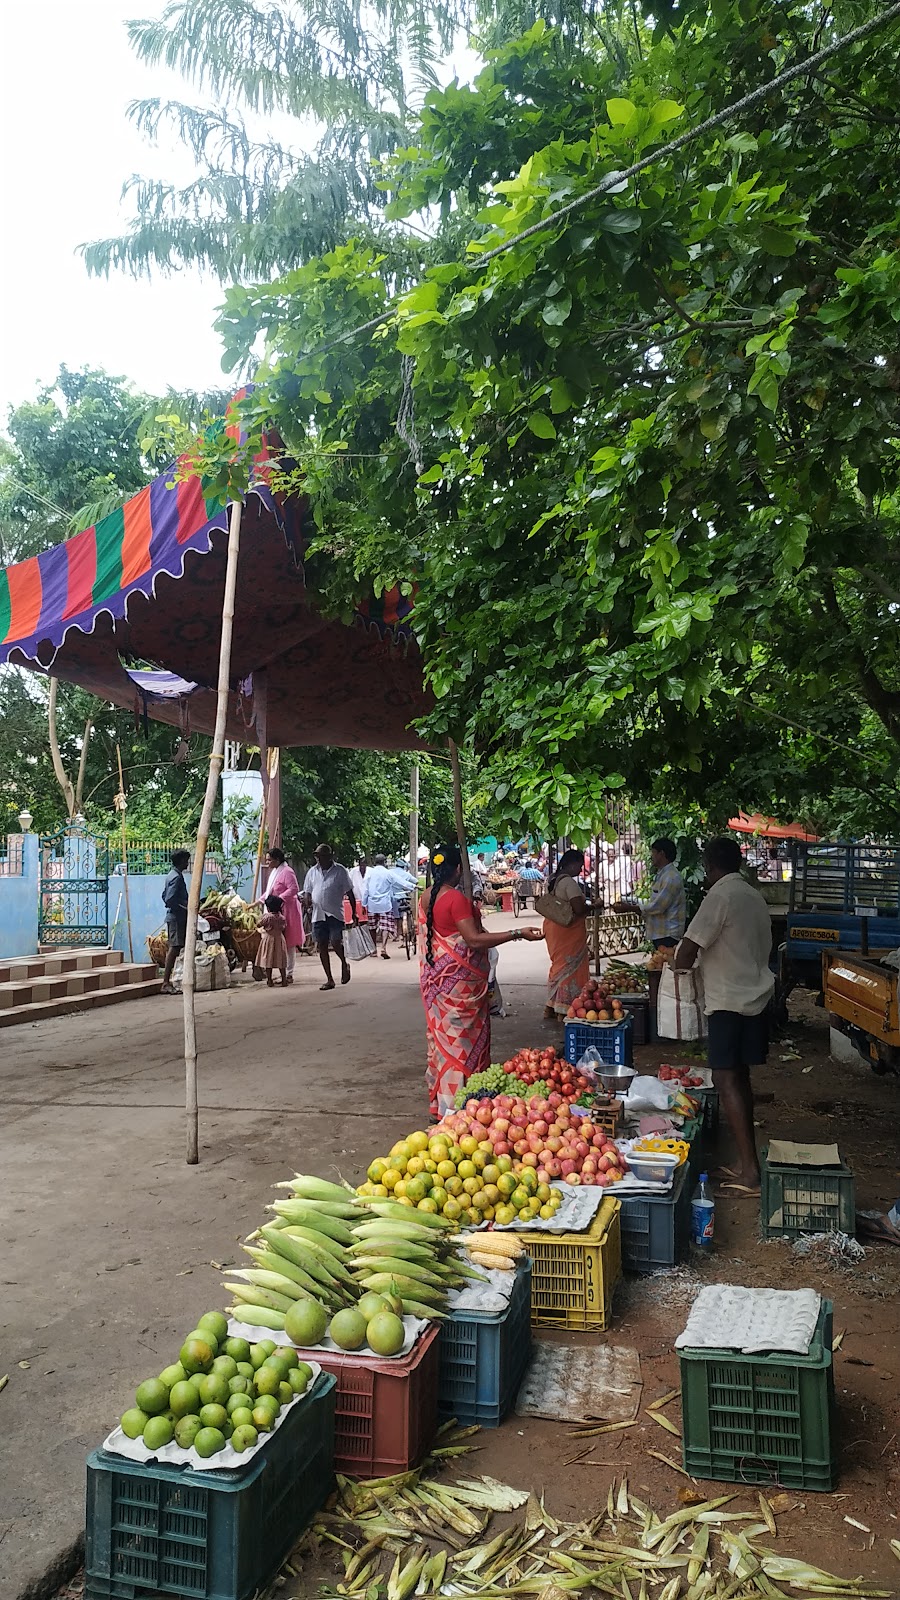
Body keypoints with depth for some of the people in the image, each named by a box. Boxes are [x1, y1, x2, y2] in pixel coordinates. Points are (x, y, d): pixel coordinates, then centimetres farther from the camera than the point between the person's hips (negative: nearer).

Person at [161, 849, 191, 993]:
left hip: (173, 917, 10)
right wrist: (186, 907, -14)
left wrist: (186, 904, 16)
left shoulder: (172, 875, 15)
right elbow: (170, 900, -23)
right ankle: (166, 983, -12)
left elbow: (165, 896, 20)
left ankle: (167, 981, 14)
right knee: (174, 948, -11)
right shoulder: (176, 877, -16)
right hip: (177, 917, -10)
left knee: (172, 948, 11)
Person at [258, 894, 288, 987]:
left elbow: (259, 924, -2)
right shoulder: (282, 917, -1)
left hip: (268, 940, -4)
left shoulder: (267, 916, -14)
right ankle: (284, 980, 8)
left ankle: (269, 980, 5)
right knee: (281, 962, 8)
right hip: (280, 940, 4)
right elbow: (284, 929, 8)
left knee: (268, 961, 4)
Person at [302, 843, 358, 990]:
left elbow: (350, 893, 2)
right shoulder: (312, 872, 10)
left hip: (335, 913, -4)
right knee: (322, 946, 4)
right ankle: (329, 979, 13)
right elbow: (307, 891, 13)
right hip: (318, 914, 4)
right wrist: (307, 901, -10)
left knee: (335, 942, -16)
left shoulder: (340, 871, 0)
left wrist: (354, 913, -2)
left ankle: (344, 964, 16)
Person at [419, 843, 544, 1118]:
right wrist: (518, 933, -27)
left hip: (436, 979, 8)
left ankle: (441, 1101, 24)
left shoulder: (426, 898, 5)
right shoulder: (456, 898, -20)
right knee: (463, 1039, 0)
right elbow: (474, 939, -26)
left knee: (443, 1036, 16)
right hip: (459, 981, -8)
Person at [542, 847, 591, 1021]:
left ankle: (550, 1008, 22)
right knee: (569, 968, -1)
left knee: (559, 966, 18)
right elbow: (579, 909, -24)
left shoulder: (552, 879, 10)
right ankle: (563, 1011, 3)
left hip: (553, 927, 9)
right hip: (568, 930, -9)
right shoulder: (569, 882, -19)